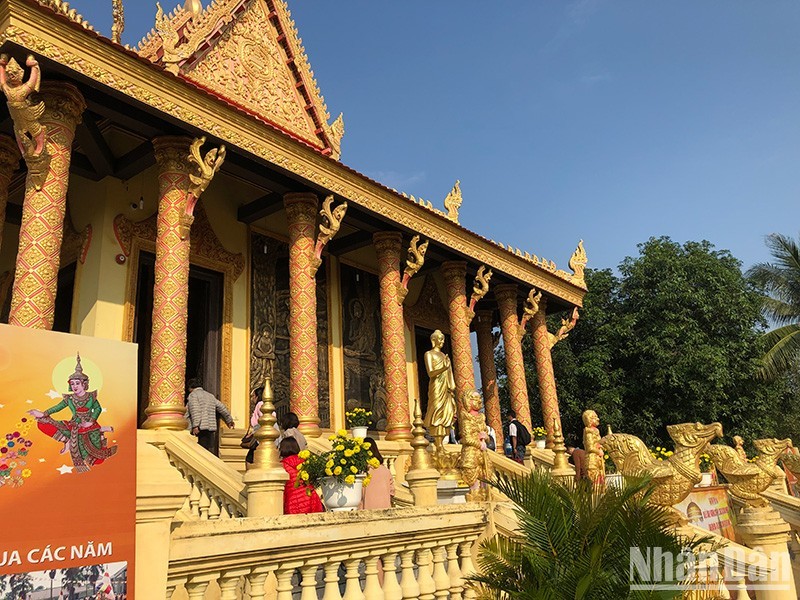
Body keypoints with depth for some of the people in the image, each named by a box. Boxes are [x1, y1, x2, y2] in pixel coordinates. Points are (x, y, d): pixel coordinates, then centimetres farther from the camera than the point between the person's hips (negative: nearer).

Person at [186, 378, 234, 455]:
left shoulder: (193, 394, 3)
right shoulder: (210, 395, 23)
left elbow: (195, 410, -13)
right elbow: (221, 408, 26)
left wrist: (195, 426, -20)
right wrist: (229, 420, 36)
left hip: (201, 428, -6)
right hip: (212, 427, 6)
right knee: (210, 451, 6)